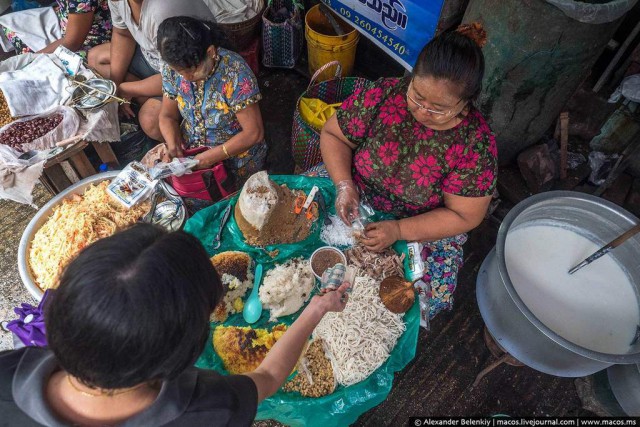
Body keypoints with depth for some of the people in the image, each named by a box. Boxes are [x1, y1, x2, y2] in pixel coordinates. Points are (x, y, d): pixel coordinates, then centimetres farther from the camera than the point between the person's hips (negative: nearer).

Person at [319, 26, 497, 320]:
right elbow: (332, 135, -6)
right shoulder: (384, 95, -18)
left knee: (430, 297, -17)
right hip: (356, 200, 2)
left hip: (426, 228, -1)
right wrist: (344, 183, -24)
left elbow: (463, 216, -15)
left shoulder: (475, 143, -22)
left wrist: (398, 231, -27)